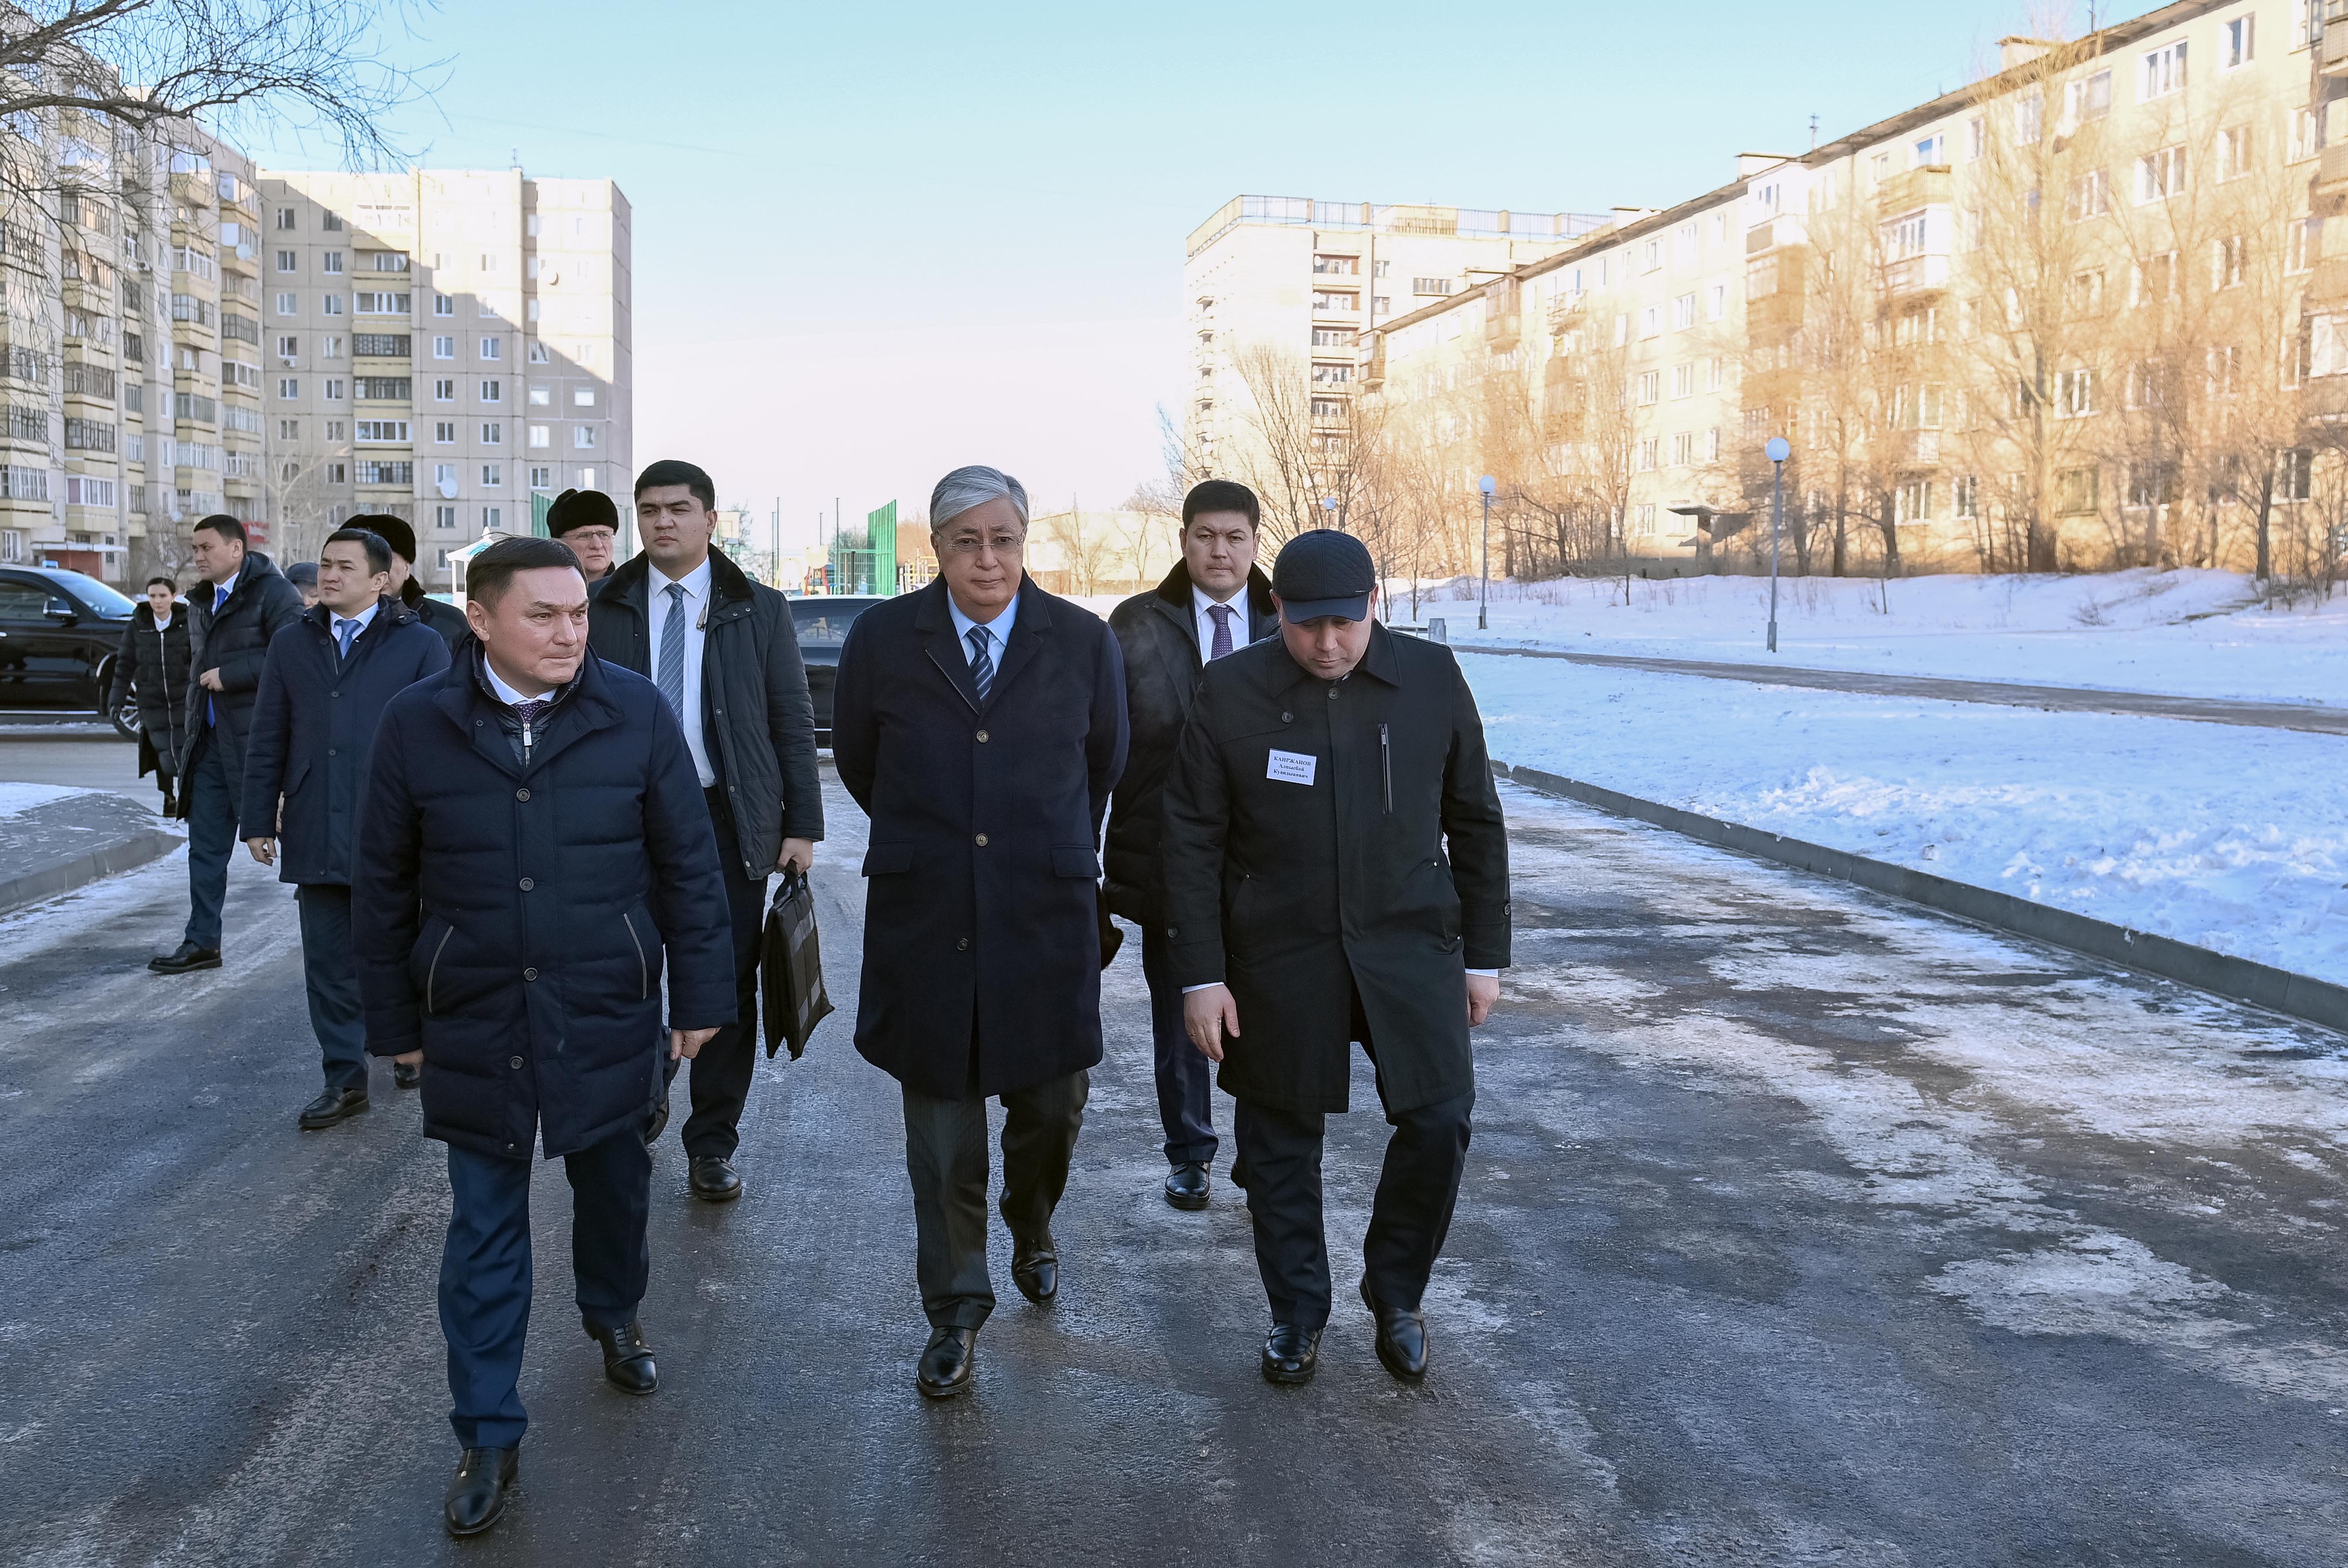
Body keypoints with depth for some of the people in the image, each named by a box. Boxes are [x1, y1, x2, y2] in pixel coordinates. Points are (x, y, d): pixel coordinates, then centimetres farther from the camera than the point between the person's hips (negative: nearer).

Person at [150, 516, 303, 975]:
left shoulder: (274, 592, -9)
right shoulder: (203, 601, 18)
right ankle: (202, 942, 15)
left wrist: (229, 675, -18)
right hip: (211, 739, 8)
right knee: (206, 843, 8)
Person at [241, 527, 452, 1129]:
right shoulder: (293, 644, 11)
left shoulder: (420, 645, 0)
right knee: (330, 963, 5)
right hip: (317, 833, 3)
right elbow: (268, 739, 12)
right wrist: (259, 819, 7)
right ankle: (345, 1078, 12)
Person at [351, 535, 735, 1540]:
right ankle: (488, 1437, 18)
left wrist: (700, 995, -1)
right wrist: (395, 1021, 4)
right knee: (484, 1230, 6)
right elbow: (383, 885, 1)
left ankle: (613, 1314, 49)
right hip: (475, 1024, 0)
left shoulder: (635, 714, -8)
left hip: (607, 1015, 0)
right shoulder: (417, 726, -6)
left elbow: (688, 864, -3)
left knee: (613, 1182, 18)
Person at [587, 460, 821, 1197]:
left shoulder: (759, 610, 4)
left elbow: (793, 723, 3)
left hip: (729, 820, -1)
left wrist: (802, 826, -3)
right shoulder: (605, 610, 6)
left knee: (728, 989, 3)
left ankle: (713, 1145, 16)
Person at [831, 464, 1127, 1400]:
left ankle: (1031, 1228, 42)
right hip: (925, 919, 0)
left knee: (1051, 1105, 9)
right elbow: (857, 761, 13)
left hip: (1046, 916, 1)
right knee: (941, 1123, 6)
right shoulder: (882, 640, -1)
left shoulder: (1084, 643, 0)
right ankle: (955, 1310, 21)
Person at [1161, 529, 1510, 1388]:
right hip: (1279, 958, 0)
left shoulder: (1431, 678, -1)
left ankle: (1396, 1295, 20)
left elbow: (1475, 822, 6)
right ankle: (1296, 1313, 27)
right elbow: (1193, 841, -3)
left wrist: (1484, 955, 5)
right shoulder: (1229, 691, -5)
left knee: (1438, 1124, -4)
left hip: (1410, 942, 1)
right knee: (1280, 1139, 7)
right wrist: (1201, 973, -6)